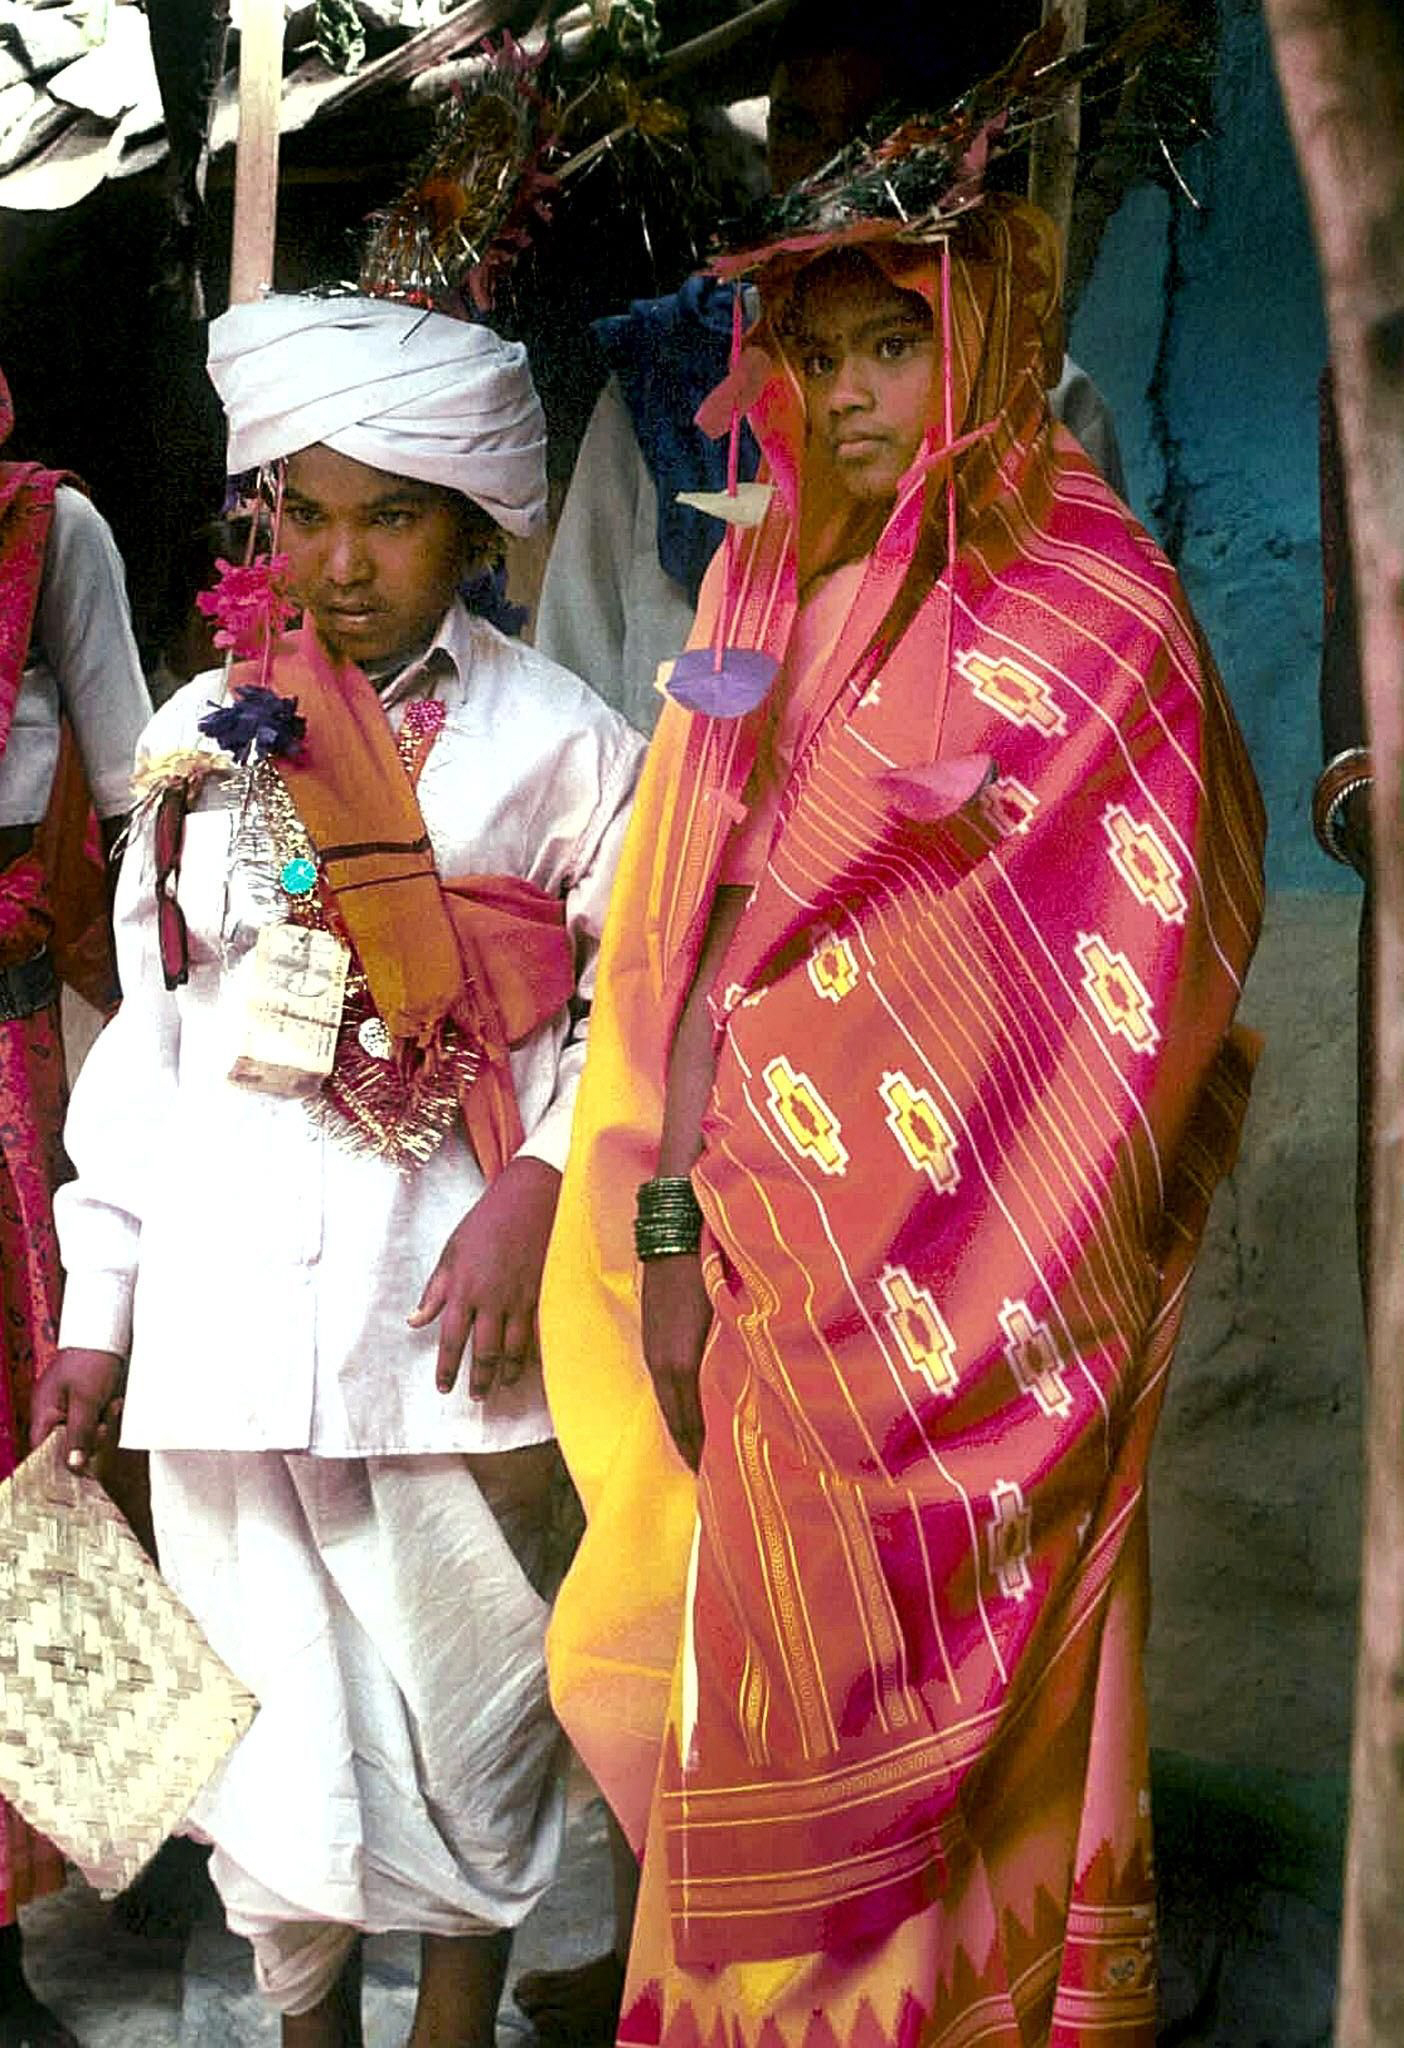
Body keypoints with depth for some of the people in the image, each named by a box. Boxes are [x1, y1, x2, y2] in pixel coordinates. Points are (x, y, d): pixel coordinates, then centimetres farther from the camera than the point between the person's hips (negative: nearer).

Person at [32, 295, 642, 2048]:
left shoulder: (554, 742, 0)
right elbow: (147, 1032, 12)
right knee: (270, 1719, 7)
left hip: (447, 1306, -2)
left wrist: (537, 1195, -14)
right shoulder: (208, 735, 8)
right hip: (228, 1300, 3)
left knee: (467, 1705, 5)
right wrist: (94, 1313, 10)